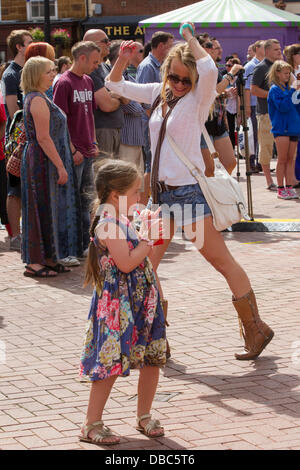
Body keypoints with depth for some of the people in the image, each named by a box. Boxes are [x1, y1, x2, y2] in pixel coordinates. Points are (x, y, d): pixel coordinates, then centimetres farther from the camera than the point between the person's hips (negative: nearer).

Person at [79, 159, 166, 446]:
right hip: (118, 305, -9)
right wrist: (148, 238, -14)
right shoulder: (108, 225, -18)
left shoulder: (121, 221, 12)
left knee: (153, 358, 10)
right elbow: (126, 263, -23)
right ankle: (91, 425, 4)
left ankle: (144, 417, 25)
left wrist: (147, 231, 13)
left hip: (142, 301, 9)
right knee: (111, 363, -5)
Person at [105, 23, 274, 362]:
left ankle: (255, 330, 3)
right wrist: (122, 59, 1)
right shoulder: (159, 93, 10)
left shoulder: (198, 98, -9)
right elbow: (115, 85, 20)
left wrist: (190, 38, -16)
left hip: (189, 191, -7)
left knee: (222, 261, -4)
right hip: (162, 192, 7)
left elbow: (210, 70, -31)